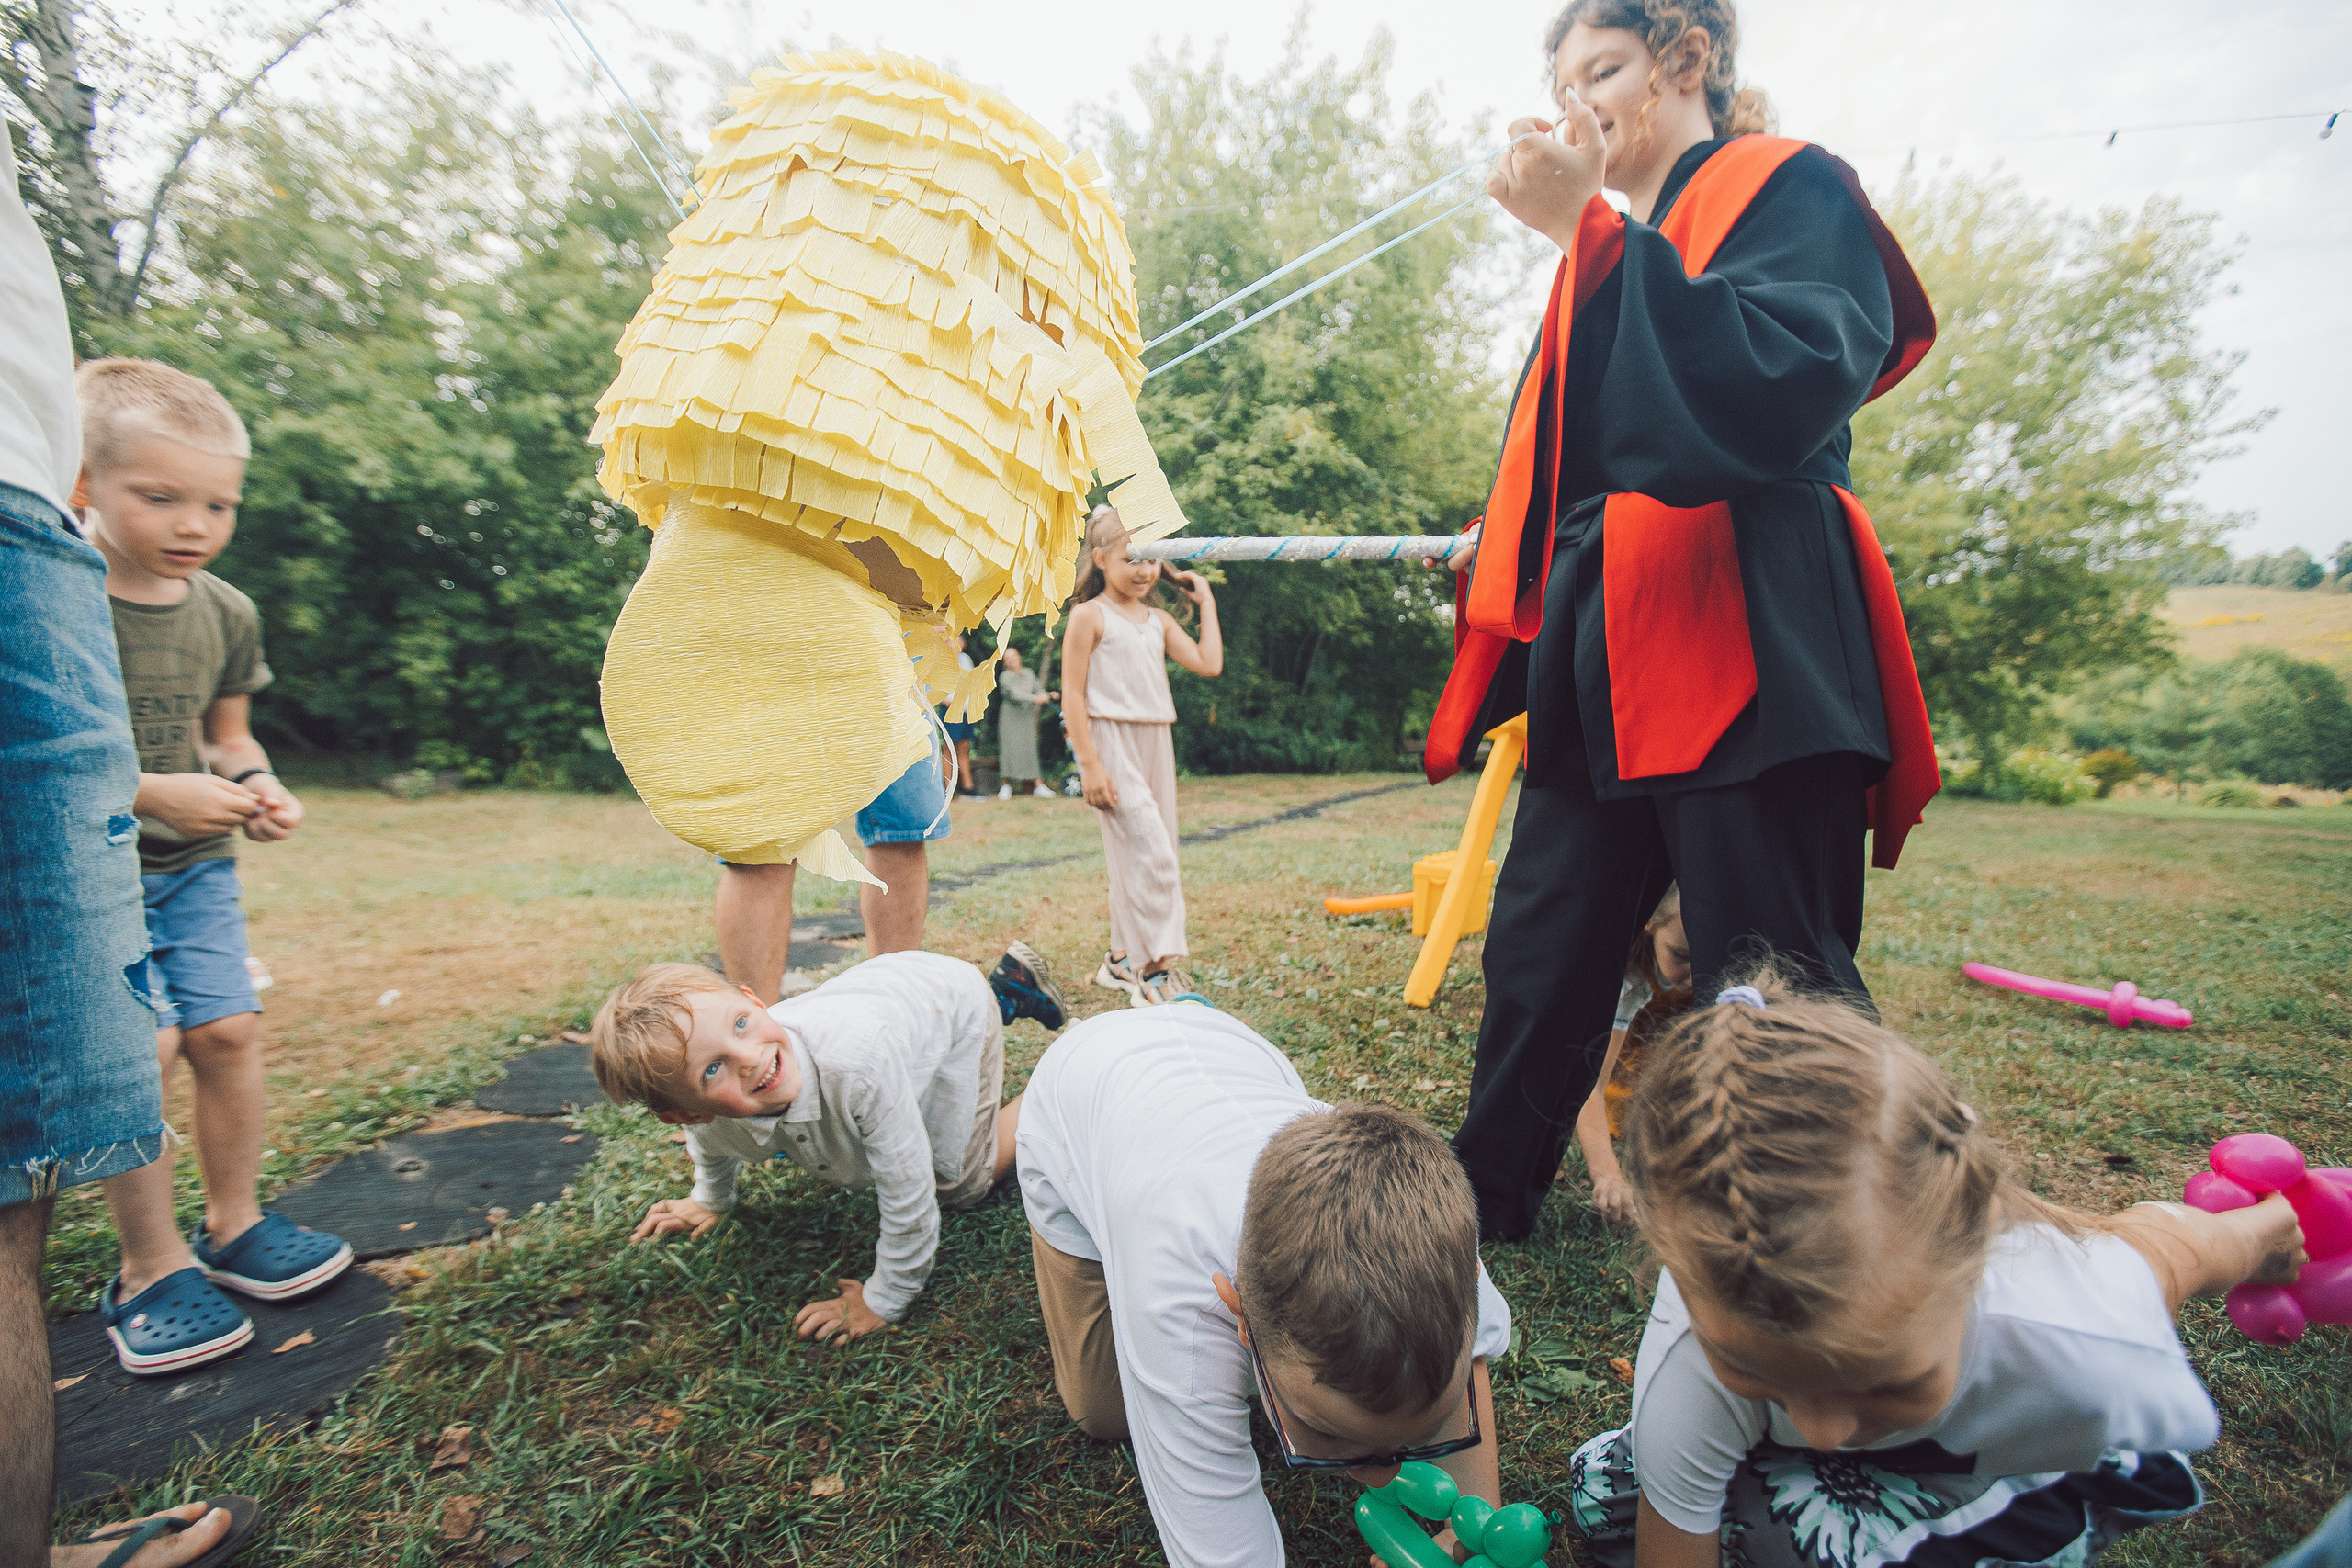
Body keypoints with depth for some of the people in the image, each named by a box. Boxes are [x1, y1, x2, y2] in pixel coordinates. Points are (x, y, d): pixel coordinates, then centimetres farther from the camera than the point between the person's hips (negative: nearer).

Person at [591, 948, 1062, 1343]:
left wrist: (883, 1301, -22)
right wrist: (709, 1200, 19)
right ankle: (1005, 996, 38)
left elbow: (908, 1194, -36)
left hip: (954, 1000, -5)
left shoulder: (855, 1058, -49)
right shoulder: (708, 1124, -28)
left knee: (959, 1187, 3)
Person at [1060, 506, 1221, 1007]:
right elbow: (1073, 693, -9)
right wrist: (1089, 764, -16)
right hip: (1111, 744, -7)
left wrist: (1205, 602, 7)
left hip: (1156, 744, 7)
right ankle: (1153, 970, -7)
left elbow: (1209, 665, 2)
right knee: (1150, 855, -14)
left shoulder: (1159, 620, 13)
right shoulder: (1089, 616, -5)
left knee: (1142, 857, 11)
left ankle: (1123, 957, 24)